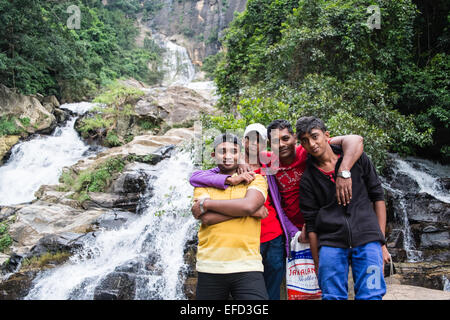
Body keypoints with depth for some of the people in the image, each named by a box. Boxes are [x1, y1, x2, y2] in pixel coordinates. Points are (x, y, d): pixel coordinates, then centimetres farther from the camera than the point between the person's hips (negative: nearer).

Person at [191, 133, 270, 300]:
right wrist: (246, 210, -8)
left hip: (247, 267, -1)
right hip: (209, 268, 2)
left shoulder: (255, 179, 10)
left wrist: (206, 203, -5)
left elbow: (248, 205, -11)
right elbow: (207, 218, -5)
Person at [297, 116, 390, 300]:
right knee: (332, 296, -4)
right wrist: (317, 263, 5)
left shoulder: (357, 158, 8)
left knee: (371, 295, -7)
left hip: (367, 238, 0)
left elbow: (377, 196, 10)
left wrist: (381, 241, 4)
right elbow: (311, 224, 8)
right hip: (330, 243, 1)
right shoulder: (308, 179, 9)